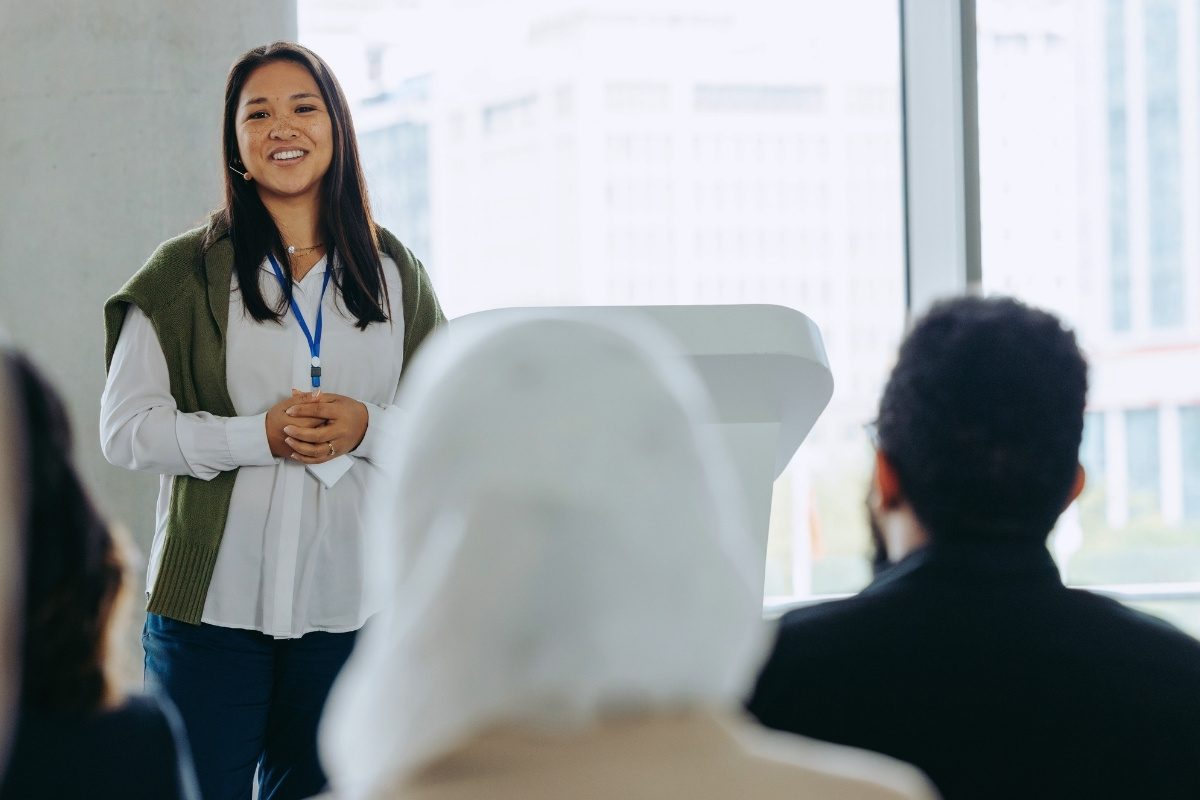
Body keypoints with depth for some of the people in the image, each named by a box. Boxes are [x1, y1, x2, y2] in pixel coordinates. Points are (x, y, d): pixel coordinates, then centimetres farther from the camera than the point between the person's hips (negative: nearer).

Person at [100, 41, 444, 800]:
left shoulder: (393, 273, 9)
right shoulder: (186, 274, 1)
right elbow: (125, 429, -4)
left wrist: (367, 428, -11)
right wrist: (259, 435, -16)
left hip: (347, 603, 3)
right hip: (214, 603, -2)